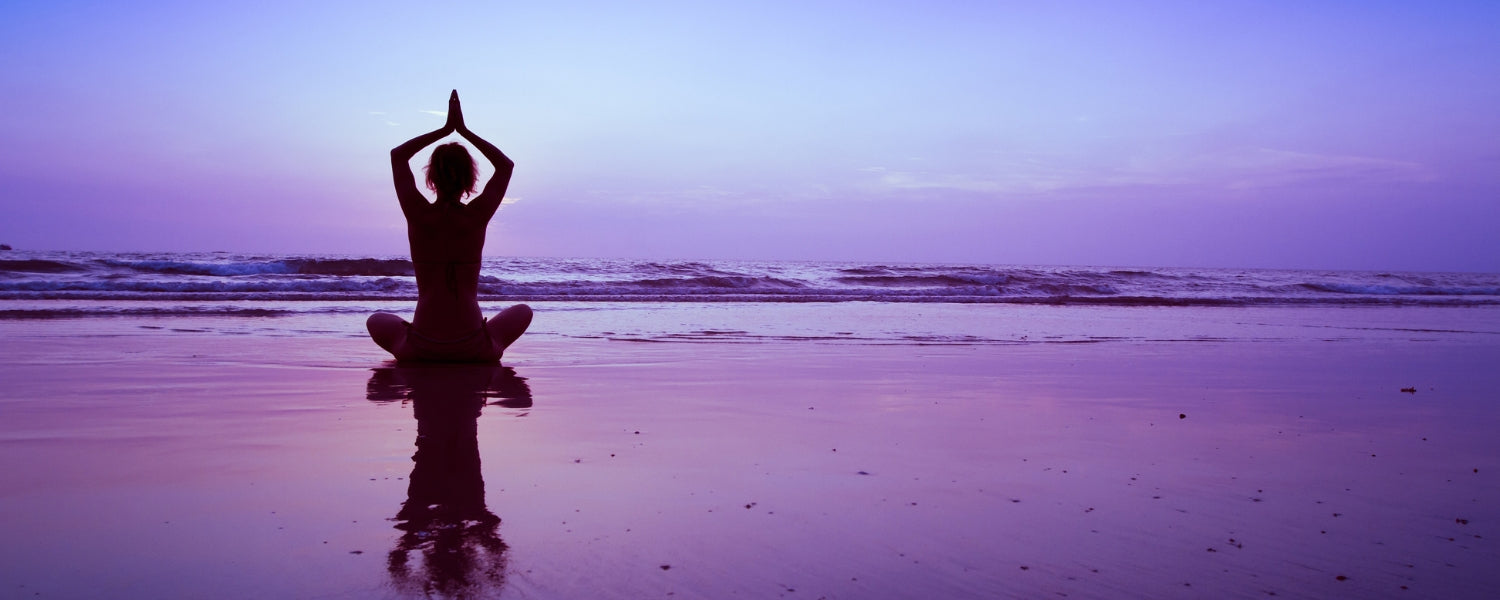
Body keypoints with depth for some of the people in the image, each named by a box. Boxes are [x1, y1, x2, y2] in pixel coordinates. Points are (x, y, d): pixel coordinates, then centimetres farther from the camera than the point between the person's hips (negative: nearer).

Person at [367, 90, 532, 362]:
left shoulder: (418, 215, -7)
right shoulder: (478, 216, -7)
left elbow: (397, 154, 12)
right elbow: (506, 164, 11)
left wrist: (446, 129, 12)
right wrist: (463, 130, 11)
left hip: (420, 350, 1)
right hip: (474, 350, -1)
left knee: (376, 320, 33)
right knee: (523, 311, 29)